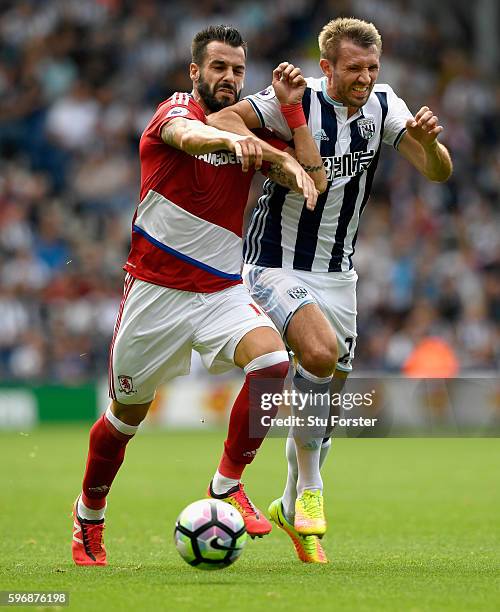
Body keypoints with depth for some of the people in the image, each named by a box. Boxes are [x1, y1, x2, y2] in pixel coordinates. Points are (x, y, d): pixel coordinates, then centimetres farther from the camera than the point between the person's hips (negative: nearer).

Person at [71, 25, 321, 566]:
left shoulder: (248, 128, 6)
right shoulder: (176, 109, -8)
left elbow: (306, 175, -6)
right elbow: (186, 136, -34)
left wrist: (297, 170, -29)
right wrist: (231, 138, -55)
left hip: (222, 290, 4)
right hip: (156, 290, -3)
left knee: (273, 362, -24)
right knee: (128, 413, 8)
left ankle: (227, 484, -8)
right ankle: (88, 516, 33)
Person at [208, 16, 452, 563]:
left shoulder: (383, 105, -2)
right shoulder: (298, 101, -16)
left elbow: (438, 172, -4)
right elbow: (220, 120, -22)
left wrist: (429, 141, -26)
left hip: (337, 273, 6)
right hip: (275, 266, -6)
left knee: (327, 396, 10)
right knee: (321, 353, -30)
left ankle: (291, 506, 31)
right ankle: (309, 489, -14)